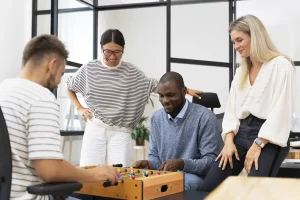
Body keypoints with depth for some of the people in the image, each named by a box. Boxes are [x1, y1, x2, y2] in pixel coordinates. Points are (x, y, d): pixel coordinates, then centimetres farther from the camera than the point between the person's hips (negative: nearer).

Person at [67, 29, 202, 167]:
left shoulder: (130, 72, 2)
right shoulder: (89, 69, 3)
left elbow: (154, 86, 6)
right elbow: (70, 88, 18)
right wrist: (79, 108, 6)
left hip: (120, 132, 0)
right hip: (95, 129, 0)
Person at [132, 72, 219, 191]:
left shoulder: (204, 117, -9)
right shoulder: (156, 118, 11)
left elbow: (212, 161, -12)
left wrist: (181, 163, -27)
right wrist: (148, 164, -9)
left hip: (194, 177, -6)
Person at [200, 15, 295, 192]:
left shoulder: (281, 65, -4)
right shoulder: (241, 72, 20)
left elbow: (281, 111, -12)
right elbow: (232, 109, 13)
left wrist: (258, 144, -16)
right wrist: (229, 140, -3)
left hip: (267, 138, -6)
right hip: (241, 133, 7)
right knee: (208, 188, -4)